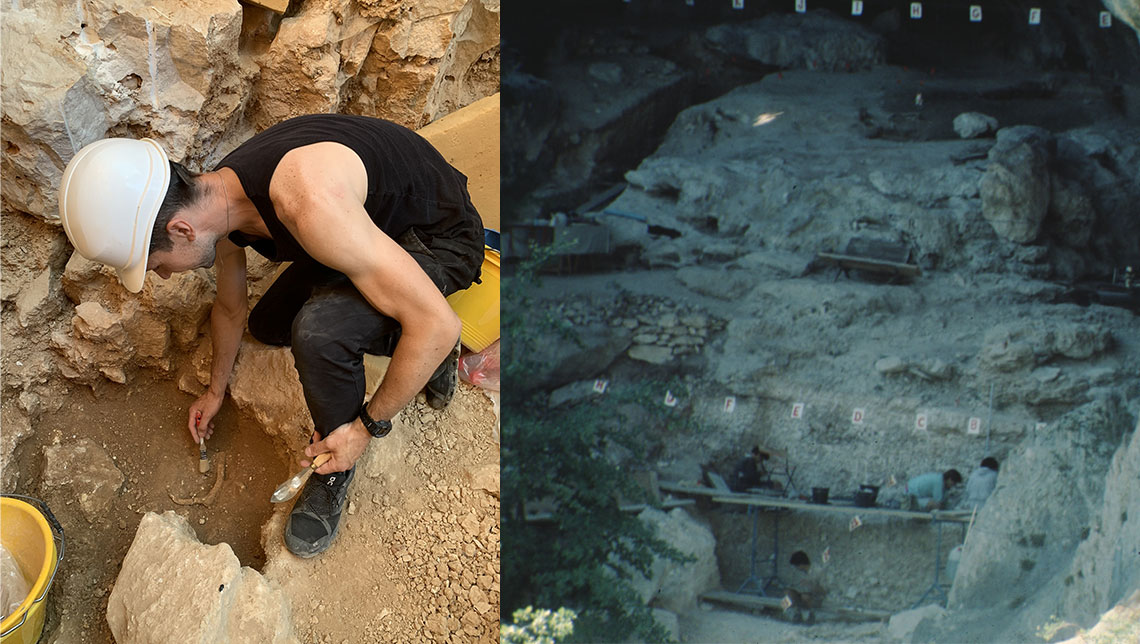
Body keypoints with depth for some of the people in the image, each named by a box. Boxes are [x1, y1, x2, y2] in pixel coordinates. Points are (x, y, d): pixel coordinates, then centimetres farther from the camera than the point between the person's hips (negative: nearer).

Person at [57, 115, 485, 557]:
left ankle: (336, 470, -5)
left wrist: (367, 427, -26)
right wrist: (216, 390, 29)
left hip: (437, 239, -9)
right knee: (267, 326, 20)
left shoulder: (306, 202, -41)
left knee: (317, 331, -33)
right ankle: (416, 347, 20)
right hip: (376, 229, 9)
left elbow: (438, 323, -37)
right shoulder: (217, 197, -11)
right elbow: (230, 308, 14)